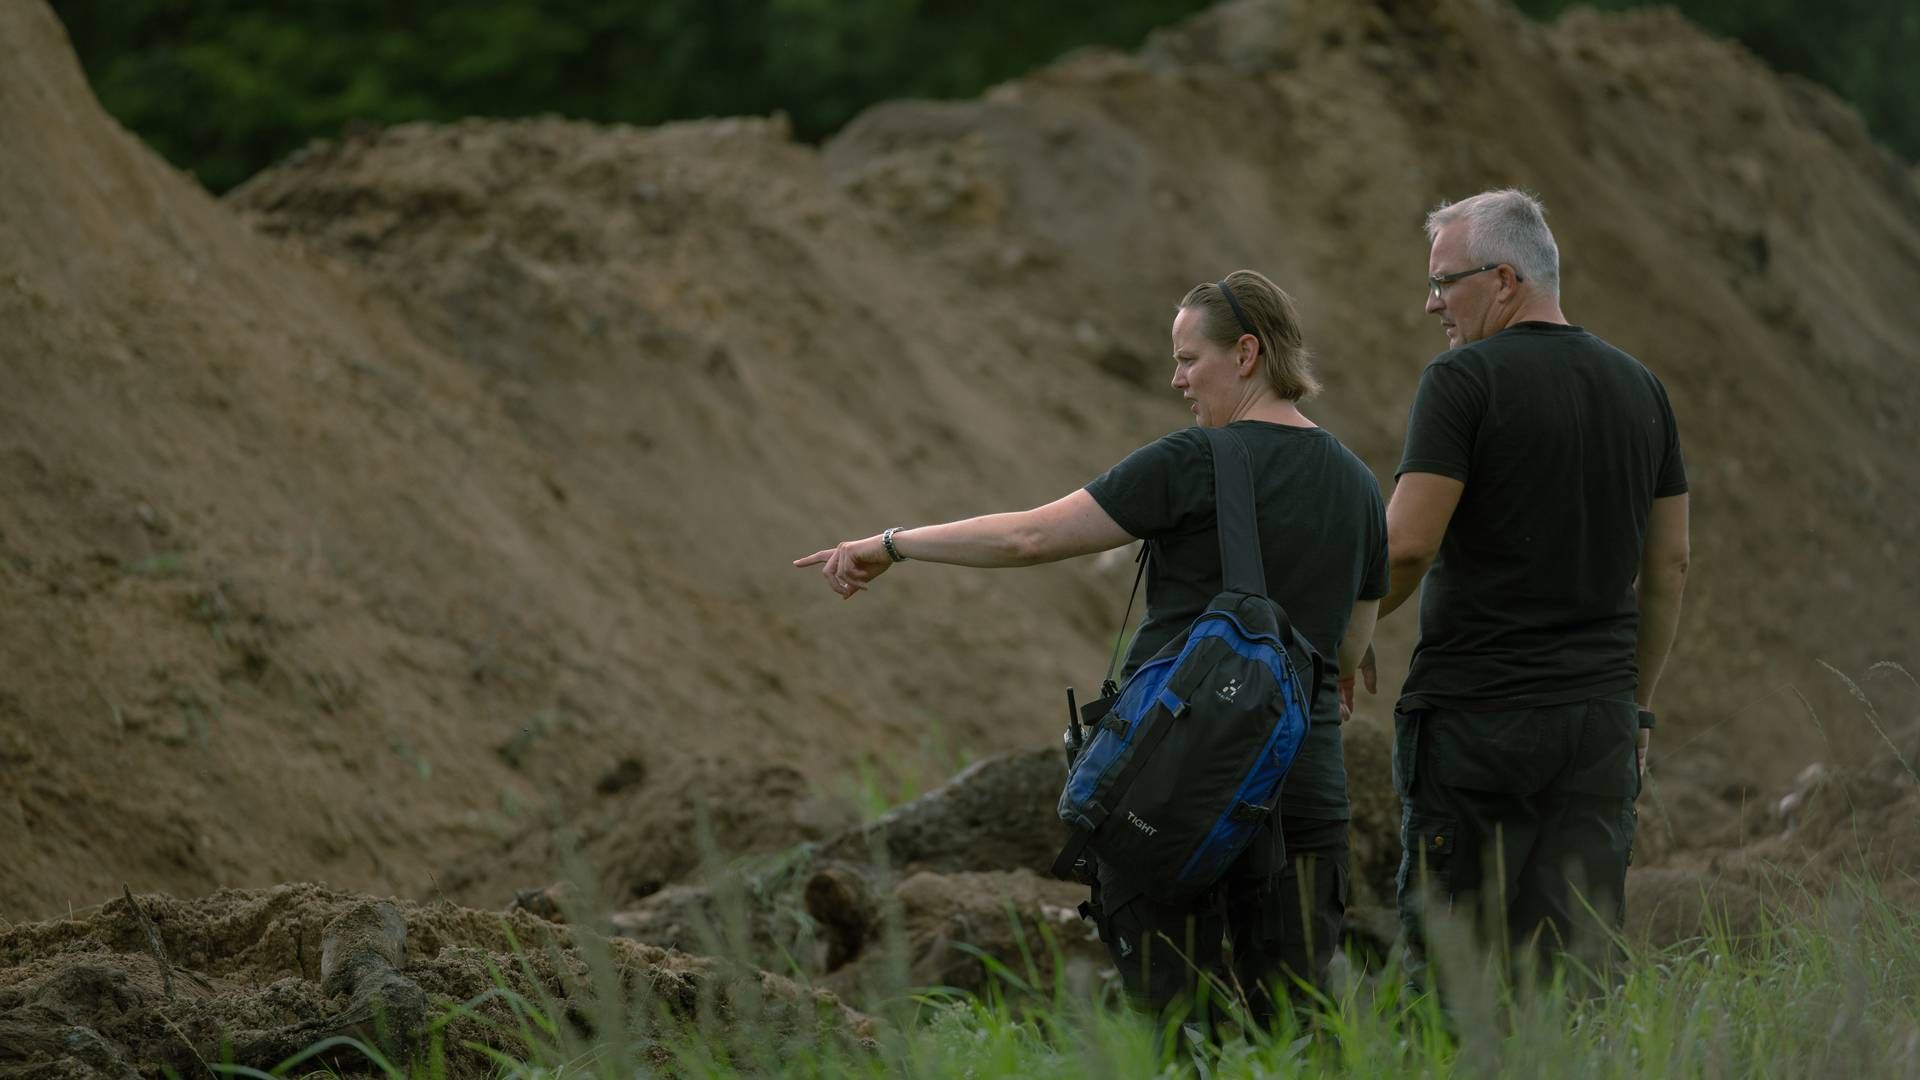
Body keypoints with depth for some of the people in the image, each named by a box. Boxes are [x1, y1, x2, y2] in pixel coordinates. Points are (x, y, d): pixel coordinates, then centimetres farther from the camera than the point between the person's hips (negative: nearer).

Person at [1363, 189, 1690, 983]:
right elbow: (1669, 566, 14)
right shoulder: (1638, 388, 11)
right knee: (1576, 963, 5)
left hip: (1474, 712, -5)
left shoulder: (1464, 379, -8)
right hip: (1599, 715, 5)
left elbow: (1407, 544, -15)